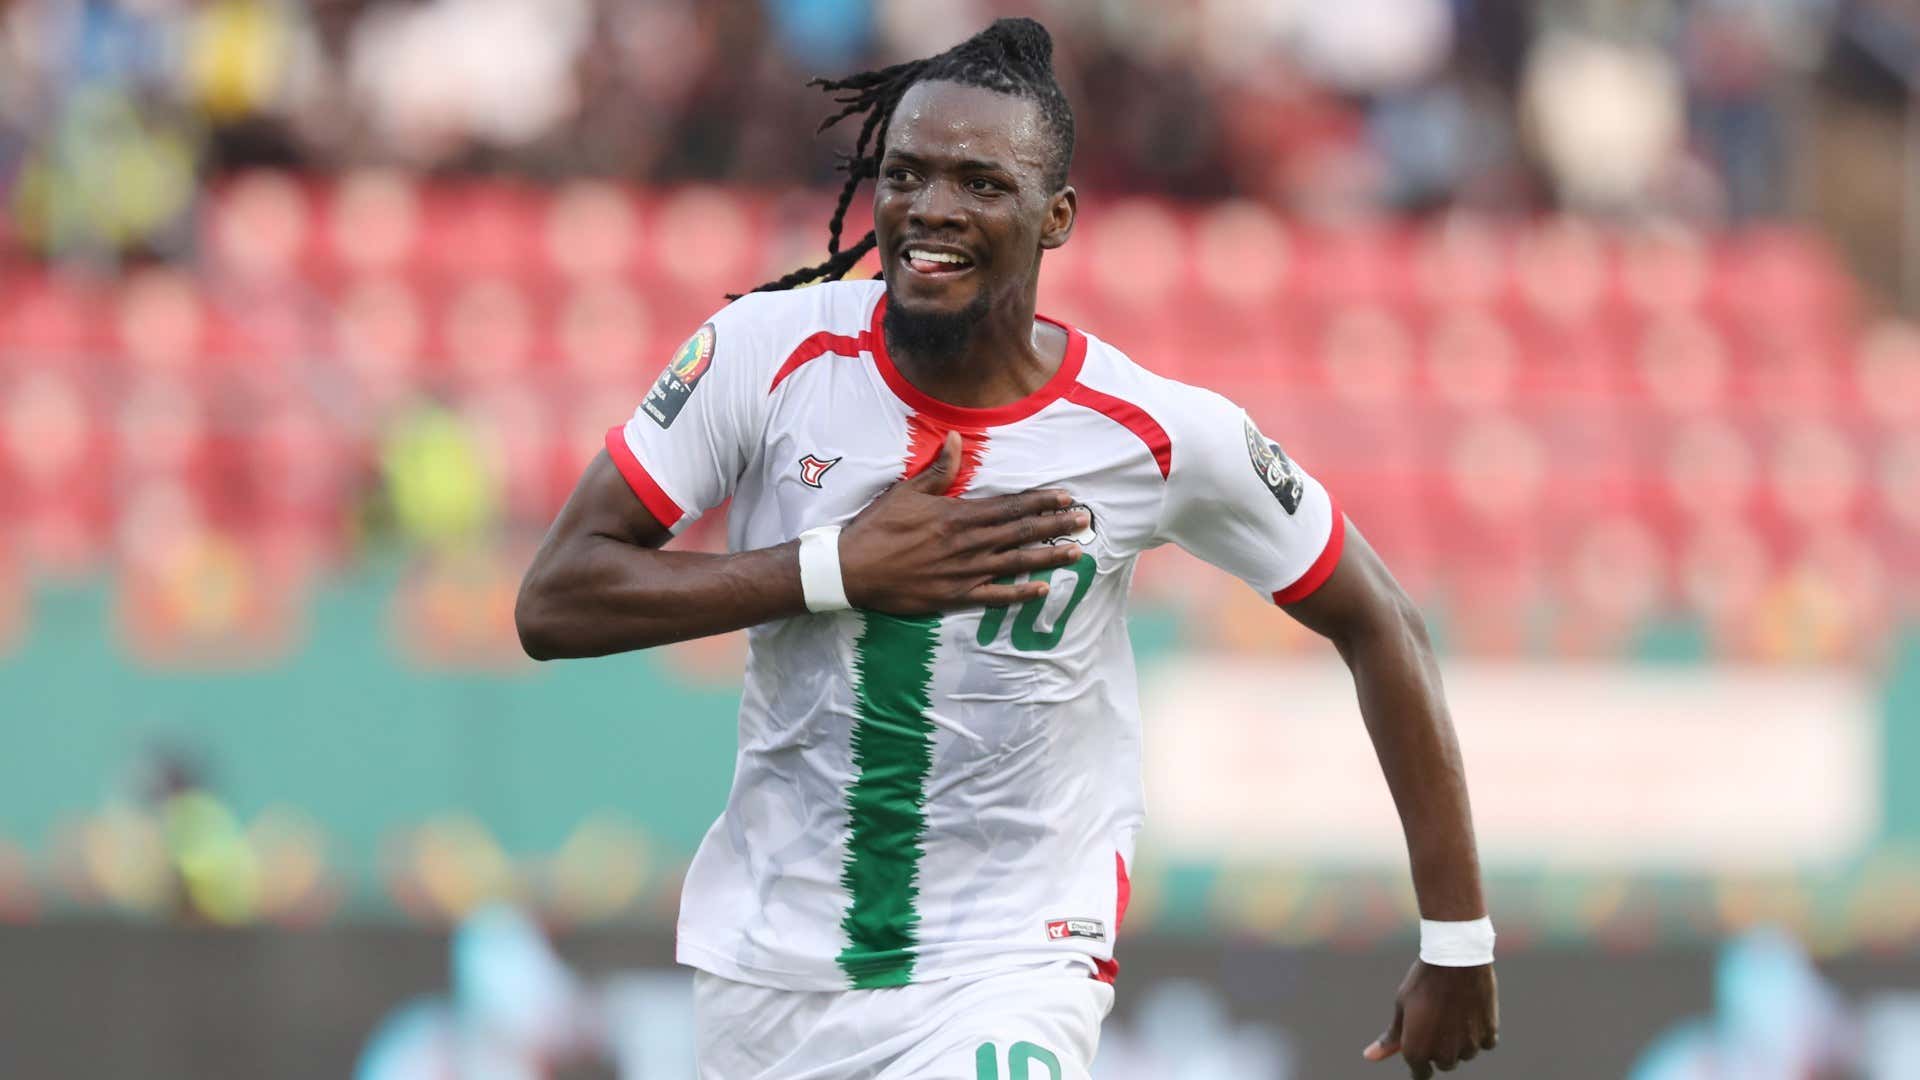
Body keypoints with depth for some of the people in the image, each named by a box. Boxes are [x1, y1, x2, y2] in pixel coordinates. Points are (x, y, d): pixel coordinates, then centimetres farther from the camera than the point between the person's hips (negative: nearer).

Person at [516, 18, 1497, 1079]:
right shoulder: (769, 353, -10)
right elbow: (551, 602, -10)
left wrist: (1457, 942, 1)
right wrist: (840, 569, -21)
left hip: (1009, 980, -2)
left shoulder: (1157, 435, -12)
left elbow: (1376, 627, 1)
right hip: (767, 969, 2)